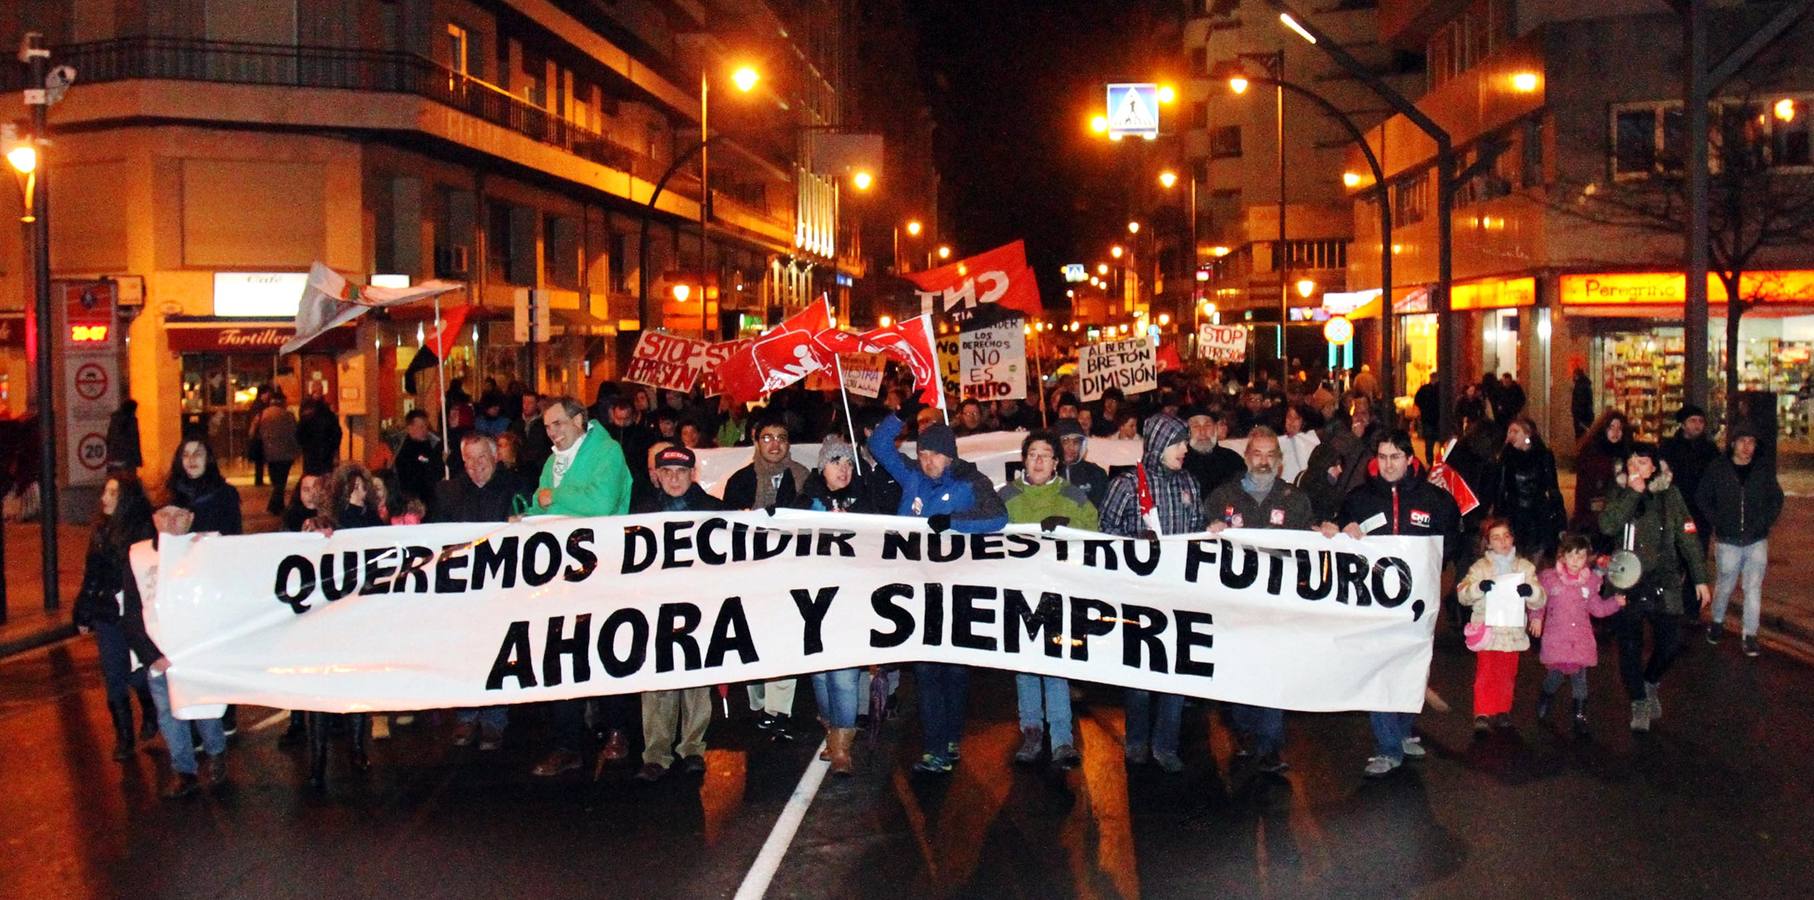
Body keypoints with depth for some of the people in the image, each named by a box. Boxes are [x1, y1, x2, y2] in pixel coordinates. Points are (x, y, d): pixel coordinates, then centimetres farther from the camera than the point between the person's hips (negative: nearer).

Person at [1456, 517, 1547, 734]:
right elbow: (1462, 594, -7)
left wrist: (1531, 591, -21)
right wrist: (1478, 587, -27)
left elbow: (1539, 601, 2)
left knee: (1508, 674, 10)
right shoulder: (1480, 567, -1)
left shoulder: (1525, 566, 5)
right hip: (1487, 630, -2)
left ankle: (1503, 712, 23)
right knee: (1485, 673, -4)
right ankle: (1482, 714, 1)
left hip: (1512, 632, 3)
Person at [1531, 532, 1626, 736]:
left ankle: (1580, 716, 17)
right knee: (1555, 675, -3)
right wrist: (1536, 617, -9)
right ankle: (1545, 699, 29)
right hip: (1556, 638, -2)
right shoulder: (1549, 577, -4)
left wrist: (1616, 602, -1)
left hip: (1581, 640, 2)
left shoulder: (1591, 581, 3)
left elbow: (1597, 608, 12)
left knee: (1579, 677, 5)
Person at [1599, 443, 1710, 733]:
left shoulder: (1669, 494, 1)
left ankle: (1651, 683, 26)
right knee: (1630, 646, 3)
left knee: (1671, 641, -3)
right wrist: (1633, 492, -19)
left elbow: (1687, 537, 3)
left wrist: (1700, 578, 2)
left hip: (1663, 581, 0)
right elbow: (1607, 526, -17)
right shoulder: (1618, 492, 1)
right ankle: (1639, 702, 18)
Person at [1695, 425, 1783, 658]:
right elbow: (1702, 499, 4)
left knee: (1753, 588, -1)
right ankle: (1717, 622, 34)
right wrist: (1718, 523, -3)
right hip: (1728, 541, 0)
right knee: (1725, 586, 11)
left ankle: (1749, 634, 7)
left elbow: (1776, 499, 7)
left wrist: (1763, 524, -3)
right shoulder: (1717, 469, -3)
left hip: (1757, 541, 0)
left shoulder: (1765, 469, 0)